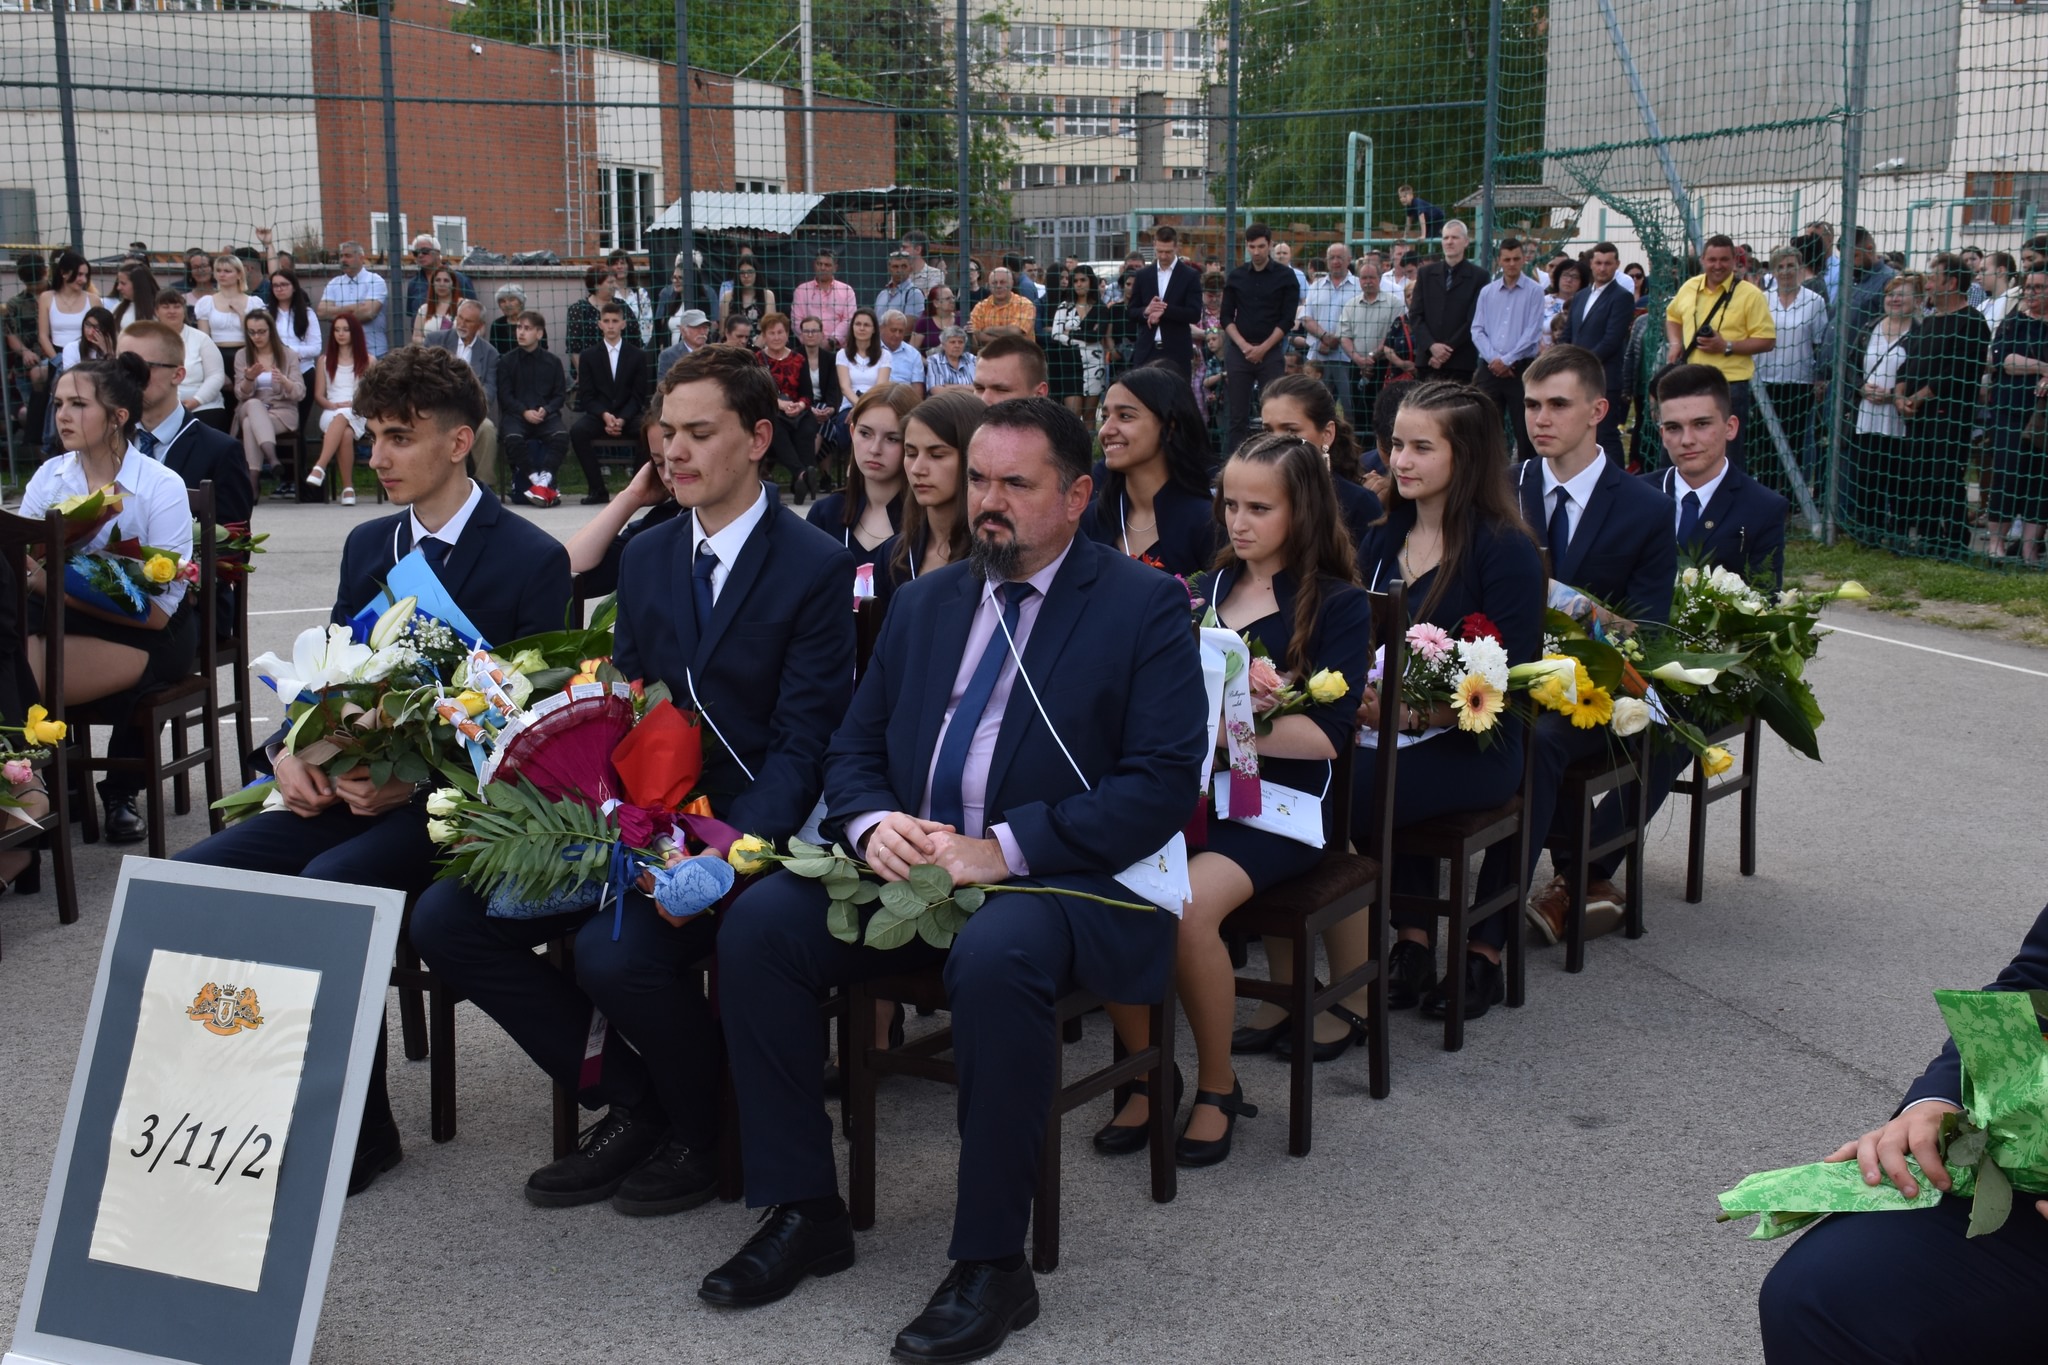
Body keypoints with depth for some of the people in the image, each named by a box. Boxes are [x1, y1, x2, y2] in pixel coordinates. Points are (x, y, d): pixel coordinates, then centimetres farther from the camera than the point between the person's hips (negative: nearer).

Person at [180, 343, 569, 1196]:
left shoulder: (531, 560, -5)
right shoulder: (367, 546, 16)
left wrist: (416, 778, -22)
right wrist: (288, 751, -4)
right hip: (349, 787, 7)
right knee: (188, 878, -16)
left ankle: (355, 1127, -16)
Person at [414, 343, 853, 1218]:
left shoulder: (816, 568, -7)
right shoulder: (645, 558, 14)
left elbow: (800, 745, -12)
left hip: (744, 828, -7)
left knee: (616, 951, -32)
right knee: (445, 917, -9)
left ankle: (705, 1130, -1)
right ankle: (628, 1100, 5)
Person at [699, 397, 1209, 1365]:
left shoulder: (1144, 606, -3)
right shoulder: (925, 602, 15)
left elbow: (1164, 782, -13)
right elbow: (853, 748, 16)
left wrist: (1005, 848, -21)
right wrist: (874, 823, -9)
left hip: (1060, 881, -5)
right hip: (913, 867, 6)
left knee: (995, 957, -38)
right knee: (758, 921, -17)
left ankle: (992, 1264, -22)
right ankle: (803, 1212, -3)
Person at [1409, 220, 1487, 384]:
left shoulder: (1478, 276, 3)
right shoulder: (1426, 273, 13)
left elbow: (1474, 320, -3)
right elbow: (1415, 315, 8)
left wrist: (1448, 349, -9)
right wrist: (1432, 345, -7)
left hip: (1461, 360, -3)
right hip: (1427, 360, 3)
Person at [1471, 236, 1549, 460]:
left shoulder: (1534, 291, -1)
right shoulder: (1486, 292, 9)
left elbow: (1533, 332, -8)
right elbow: (1477, 330, 4)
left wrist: (1506, 360, -11)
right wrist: (1493, 359, -10)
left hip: (1522, 368, -3)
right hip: (1490, 368, 3)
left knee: (1524, 429, 1)